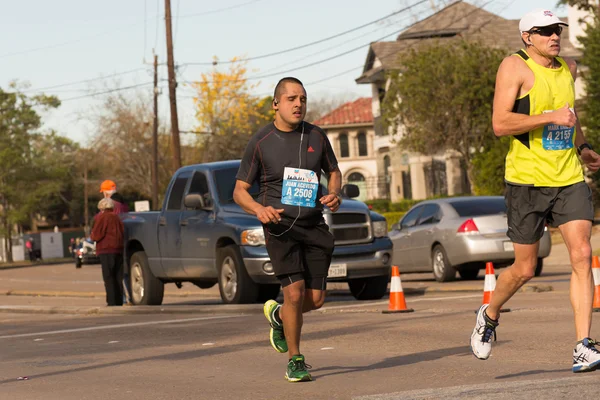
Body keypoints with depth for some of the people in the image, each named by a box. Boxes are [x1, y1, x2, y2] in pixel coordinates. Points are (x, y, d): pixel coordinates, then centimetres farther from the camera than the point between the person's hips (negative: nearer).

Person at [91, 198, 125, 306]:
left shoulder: (102, 217, -5)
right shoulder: (117, 218, 18)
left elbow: (96, 235, -10)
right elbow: (122, 233, 18)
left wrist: (92, 235, 12)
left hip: (106, 250, -7)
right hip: (119, 250, 7)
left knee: (108, 278, -7)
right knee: (118, 277, 10)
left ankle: (112, 301, -14)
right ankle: (119, 300, 8)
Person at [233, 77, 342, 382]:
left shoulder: (316, 136, 5)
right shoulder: (260, 142, -4)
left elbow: (333, 171, 21)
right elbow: (239, 191, 0)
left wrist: (334, 194, -3)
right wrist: (259, 209, -22)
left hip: (314, 225, 4)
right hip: (280, 226, -4)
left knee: (316, 299, 1)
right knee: (295, 292, -16)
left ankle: (277, 316, 35)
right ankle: (295, 361, 1)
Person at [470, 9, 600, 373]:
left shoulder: (569, 68, 13)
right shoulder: (516, 67, -7)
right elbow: (500, 124, -17)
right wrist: (550, 117, -24)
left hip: (570, 179, 5)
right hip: (527, 180, -5)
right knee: (525, 268, 3)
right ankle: (489, 315, 34)